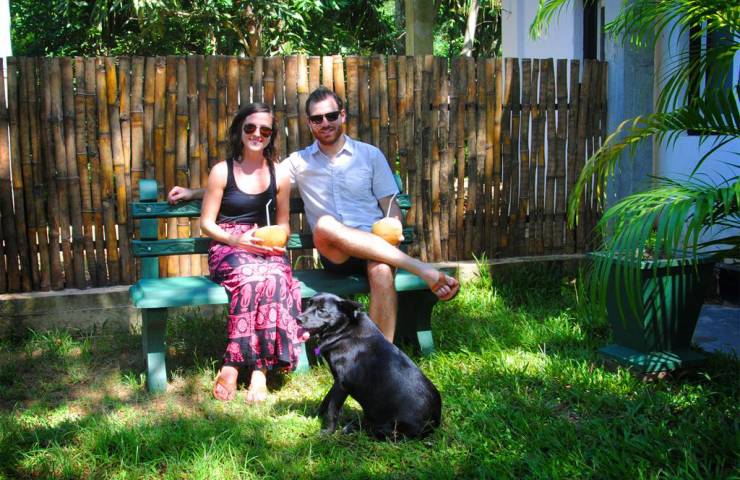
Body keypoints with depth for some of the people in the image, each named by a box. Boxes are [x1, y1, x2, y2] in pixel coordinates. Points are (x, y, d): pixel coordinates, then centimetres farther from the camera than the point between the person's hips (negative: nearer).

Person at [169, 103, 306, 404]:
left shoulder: (279, 176, 11)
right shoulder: (222, 171, 3)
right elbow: (206, 223, 4)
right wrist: (237, 240, -13)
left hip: (266, 249, 2)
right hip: (227, 247, -2)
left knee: (275, 278, -35)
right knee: (254, 277, -38)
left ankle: (233, 366, -32)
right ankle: (259, 368, -29)